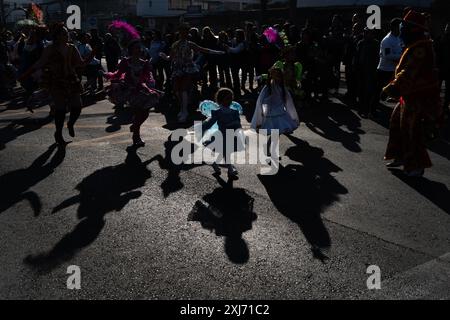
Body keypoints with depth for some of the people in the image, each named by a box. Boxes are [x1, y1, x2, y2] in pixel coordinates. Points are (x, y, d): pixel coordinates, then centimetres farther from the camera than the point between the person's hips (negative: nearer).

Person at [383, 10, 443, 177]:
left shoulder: (420, 48, -21)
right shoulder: (414, 46, 13)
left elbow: (408, 74, -26)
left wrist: (390, 89, -21)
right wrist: (393, 87, 9)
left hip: (419, 98, -11)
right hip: (411, 95, 11)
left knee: (411, 131, -5)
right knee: (397, 123, 16)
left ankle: (417, 166, 6)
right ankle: (400, 157, 28)